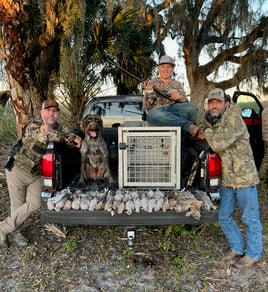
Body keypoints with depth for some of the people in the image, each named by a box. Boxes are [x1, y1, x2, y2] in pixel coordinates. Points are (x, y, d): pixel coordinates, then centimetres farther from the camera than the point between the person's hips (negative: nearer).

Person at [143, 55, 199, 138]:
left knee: (191, 107, -27)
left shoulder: (177, 84, 20)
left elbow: (186, 103, 11)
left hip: (173, 110, 2)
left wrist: (179, 97, -10)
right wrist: (149, 92, -15)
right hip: (156, 112, -2)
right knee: (156, 113, -39)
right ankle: (189, 126, -35)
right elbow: (147, 107, 3)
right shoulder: (152, 83, 12)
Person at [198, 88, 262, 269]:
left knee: (250, 218, 8)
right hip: (226, 180, 8)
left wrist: (208, 132, -10)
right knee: (224, 217, 15)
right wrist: (202, 132, 8)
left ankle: (253, 254, 27)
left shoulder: (234, 120, -17)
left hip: (244, 178, -7)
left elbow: (219, 144, -28)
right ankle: (238, 248, 35)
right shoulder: (210, 120, 7)